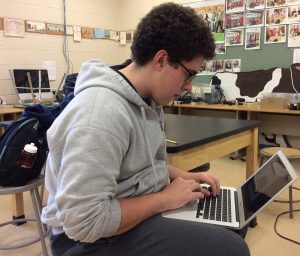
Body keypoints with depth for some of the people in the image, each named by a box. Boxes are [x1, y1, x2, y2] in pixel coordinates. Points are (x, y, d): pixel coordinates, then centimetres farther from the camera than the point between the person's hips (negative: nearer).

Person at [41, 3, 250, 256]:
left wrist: (185, 177, -1)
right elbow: (84, 222, -31)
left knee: (231, 230, 15)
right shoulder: (102, 114, -29)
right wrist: (165, 199, -21)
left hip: (142, 211, 9)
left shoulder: (148, 99, 0)